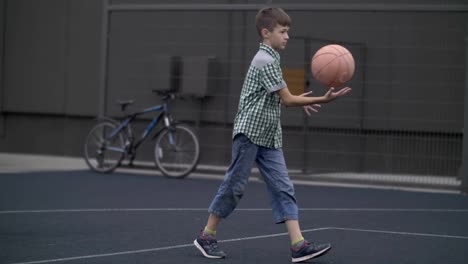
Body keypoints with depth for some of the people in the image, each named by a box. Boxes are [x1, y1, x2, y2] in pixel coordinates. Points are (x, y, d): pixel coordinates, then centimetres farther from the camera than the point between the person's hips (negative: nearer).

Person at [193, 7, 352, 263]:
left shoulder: (271, 59, 14)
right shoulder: (265, 62, -15)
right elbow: (287, 100, -19)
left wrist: (296, 99, 17)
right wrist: (323, 99, -23)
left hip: (269, 137, 9)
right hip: (249, 132, -9)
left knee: (283, 188, -2)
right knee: (235, 184, 0)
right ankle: (207, 235, 15)